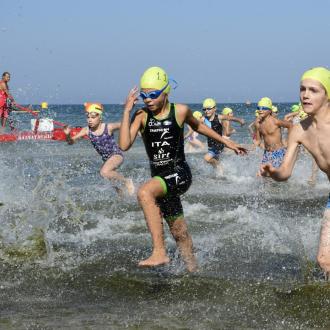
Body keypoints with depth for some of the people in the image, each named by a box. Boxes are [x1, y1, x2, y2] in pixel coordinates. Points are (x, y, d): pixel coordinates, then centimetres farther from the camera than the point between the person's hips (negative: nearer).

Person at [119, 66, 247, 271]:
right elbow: (124, 145, -15)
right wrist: (127, 111, -18)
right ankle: (193, 270, 34)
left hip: (179, 173, -4)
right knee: (179, 233, 14)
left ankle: (160, 252, -34)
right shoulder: (141, 116, -2)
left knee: (144, 193, -33)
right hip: (160, 178, 4)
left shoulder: (180, 111, -5)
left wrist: (226, 142, 24)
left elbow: (198, 126, 17)